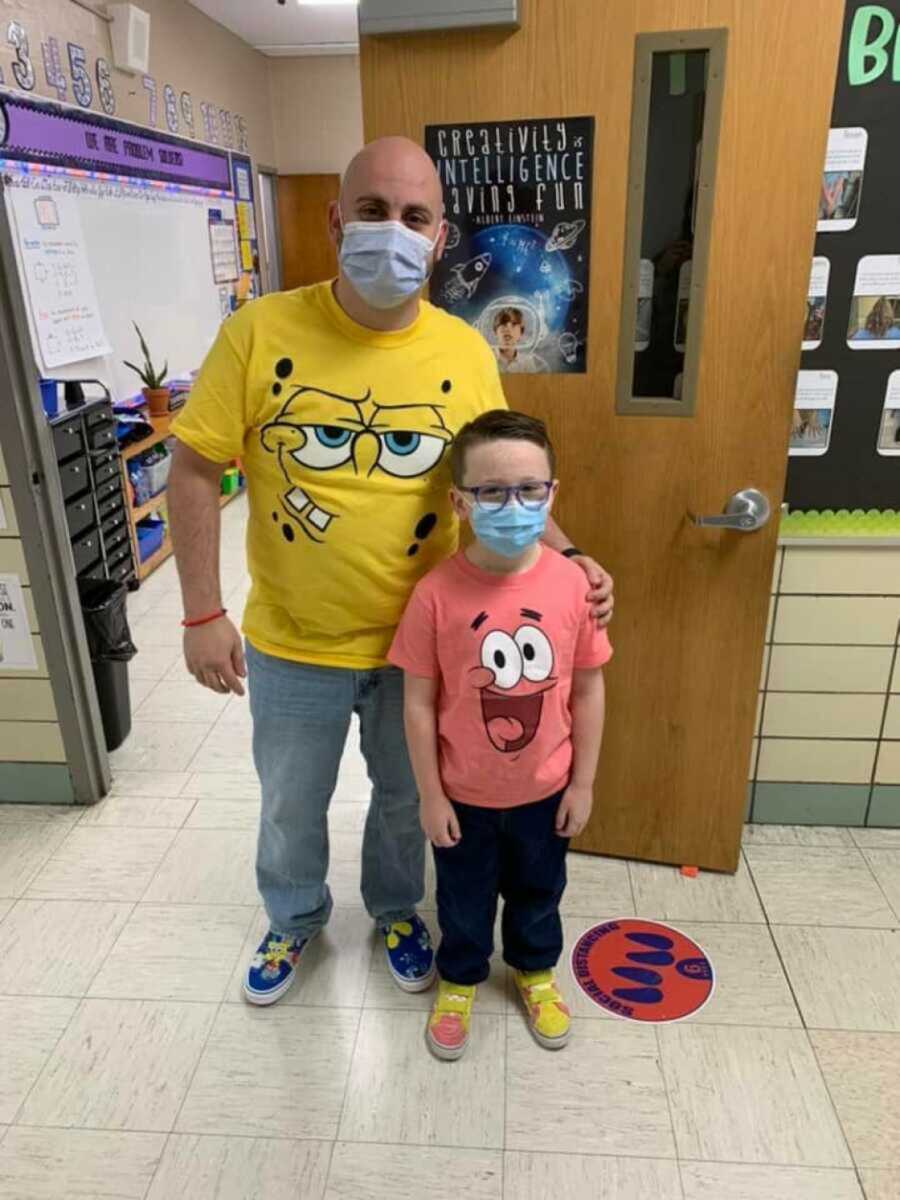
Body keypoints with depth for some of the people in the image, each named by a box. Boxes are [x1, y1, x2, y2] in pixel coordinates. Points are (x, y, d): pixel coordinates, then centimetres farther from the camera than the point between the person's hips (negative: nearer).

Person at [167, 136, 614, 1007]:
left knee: (406, 797, 23)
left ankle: (395, 910, 54)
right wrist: (203, 614, -10)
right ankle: (294, 918, 54)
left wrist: (566, 558, -14)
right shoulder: (261, 330, -14)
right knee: (290, 805, 23)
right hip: (291, 645, 0)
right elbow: (195, 469, -9)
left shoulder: (466, 353, -8)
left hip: (418, 641, 1)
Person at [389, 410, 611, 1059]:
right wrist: (431, 795, -7)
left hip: (545, 791, 2)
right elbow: (419, 704, -12)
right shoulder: (436, 594, -22)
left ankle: (536, 971, 56)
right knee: (464, 901, 23)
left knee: (538, 891, 27)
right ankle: (459, 981, 52)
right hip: (464, 794, -1)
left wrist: (583, 784, 0)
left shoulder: (572, 584, -16)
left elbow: (588, 690, -5)